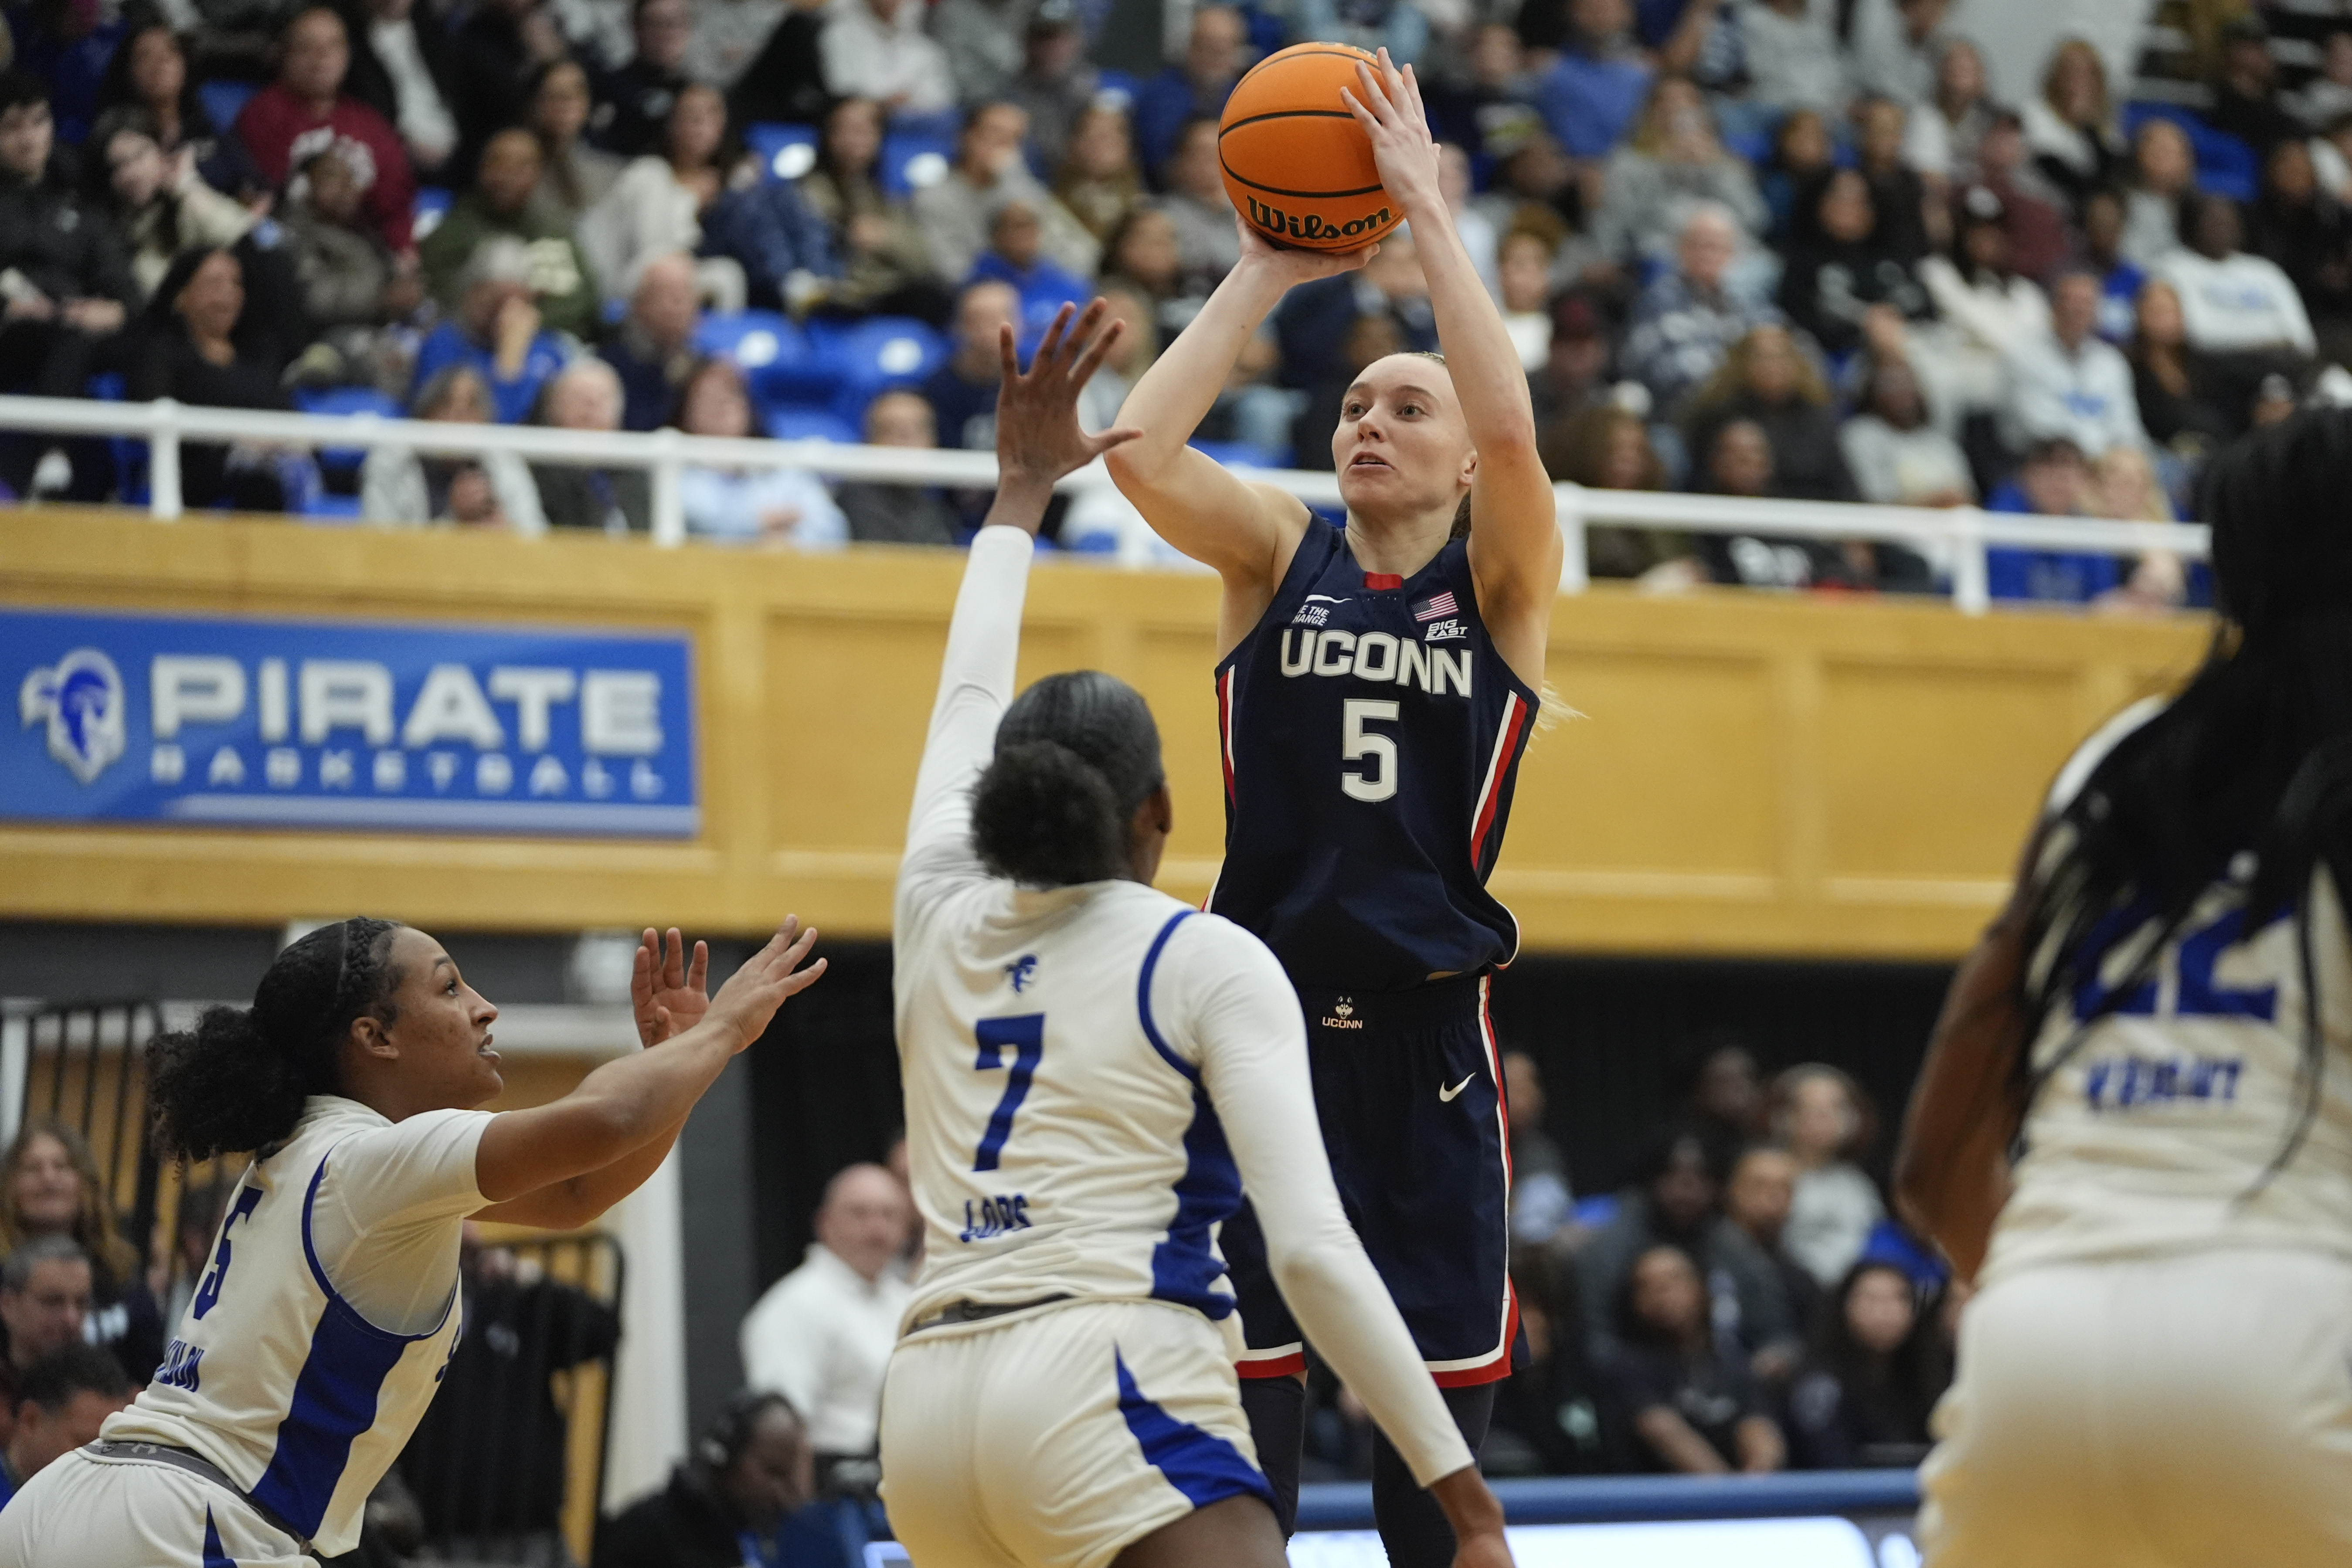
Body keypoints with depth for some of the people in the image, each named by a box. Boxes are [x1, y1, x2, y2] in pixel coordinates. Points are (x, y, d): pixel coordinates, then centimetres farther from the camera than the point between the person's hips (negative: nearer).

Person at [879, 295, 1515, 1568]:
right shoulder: (1206, 963, 3)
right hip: (1112, 1391, -6)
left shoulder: (939, 918, 16)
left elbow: (966, 704, 37)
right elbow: (1312, 1249, -7)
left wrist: (1020, 493, 50)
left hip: (930, 1410, 6)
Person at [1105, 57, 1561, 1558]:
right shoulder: (1280, 556, 7)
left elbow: (1512, 429, -17)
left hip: (1425, 1036, -1)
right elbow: (1141, 448, -11)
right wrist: (1267, 270, -7)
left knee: (1437, 1426, 4)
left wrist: (1426, 210, -14)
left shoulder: (1502, 585, 3)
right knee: (1242, 1405, 0)